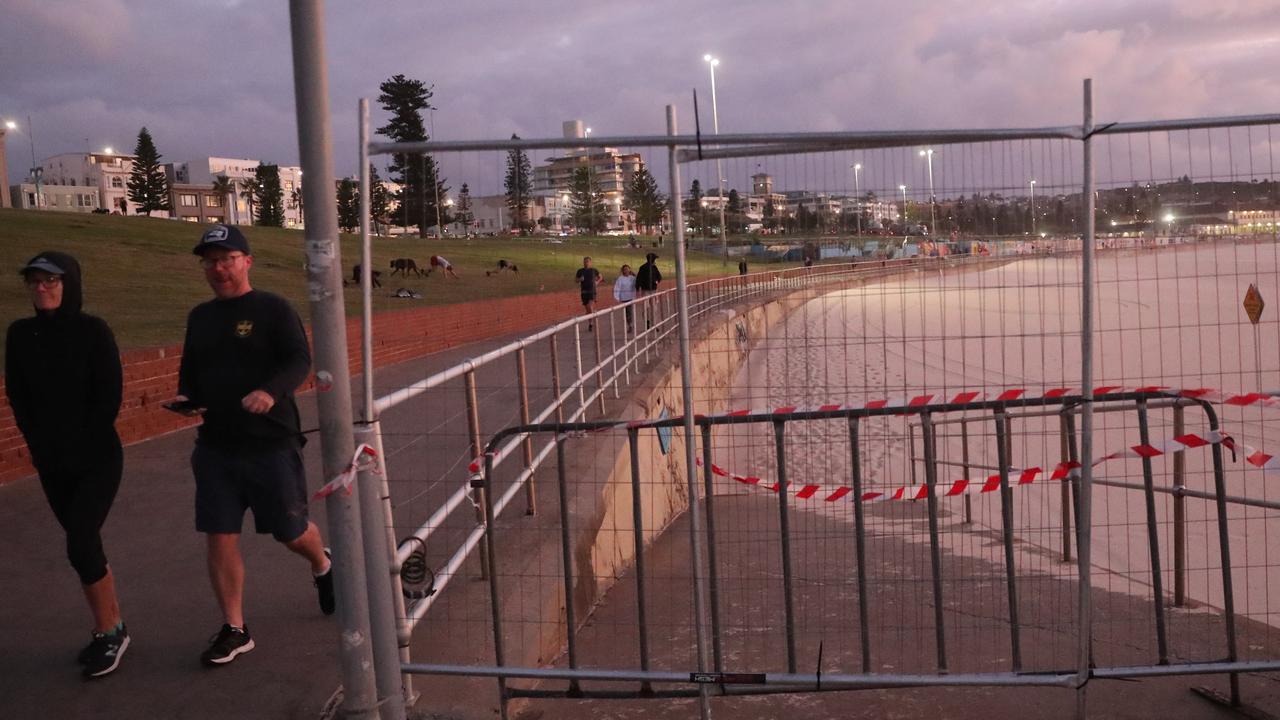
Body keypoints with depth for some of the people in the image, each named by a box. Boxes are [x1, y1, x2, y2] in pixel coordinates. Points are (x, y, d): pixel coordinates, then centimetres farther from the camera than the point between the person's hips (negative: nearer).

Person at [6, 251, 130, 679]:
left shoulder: (93, 331, -10)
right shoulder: (20, 335, 2)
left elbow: (109, 397, -11)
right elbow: (17, 398, 7)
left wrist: (79, 448, -11)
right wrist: (42, 448, 0)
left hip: (98, 459, -4)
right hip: (51, 465, 5)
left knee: (80, 545, -11)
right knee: (85, 546, 10)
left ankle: (109, 631, 6)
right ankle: (112, 628, 23)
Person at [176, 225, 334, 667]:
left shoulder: (273, 309, -6)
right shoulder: (200, 317, 12)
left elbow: (299, 360, -16)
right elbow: (189, 370, 22)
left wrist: (271, 391, -35)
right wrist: (185, 397, 0)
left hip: (272, 444, -5)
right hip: (216, 447, 5)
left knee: (291, 532, 6)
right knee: (219, 537, 2)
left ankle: (323, 567, 41)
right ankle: (234, 630, 15)